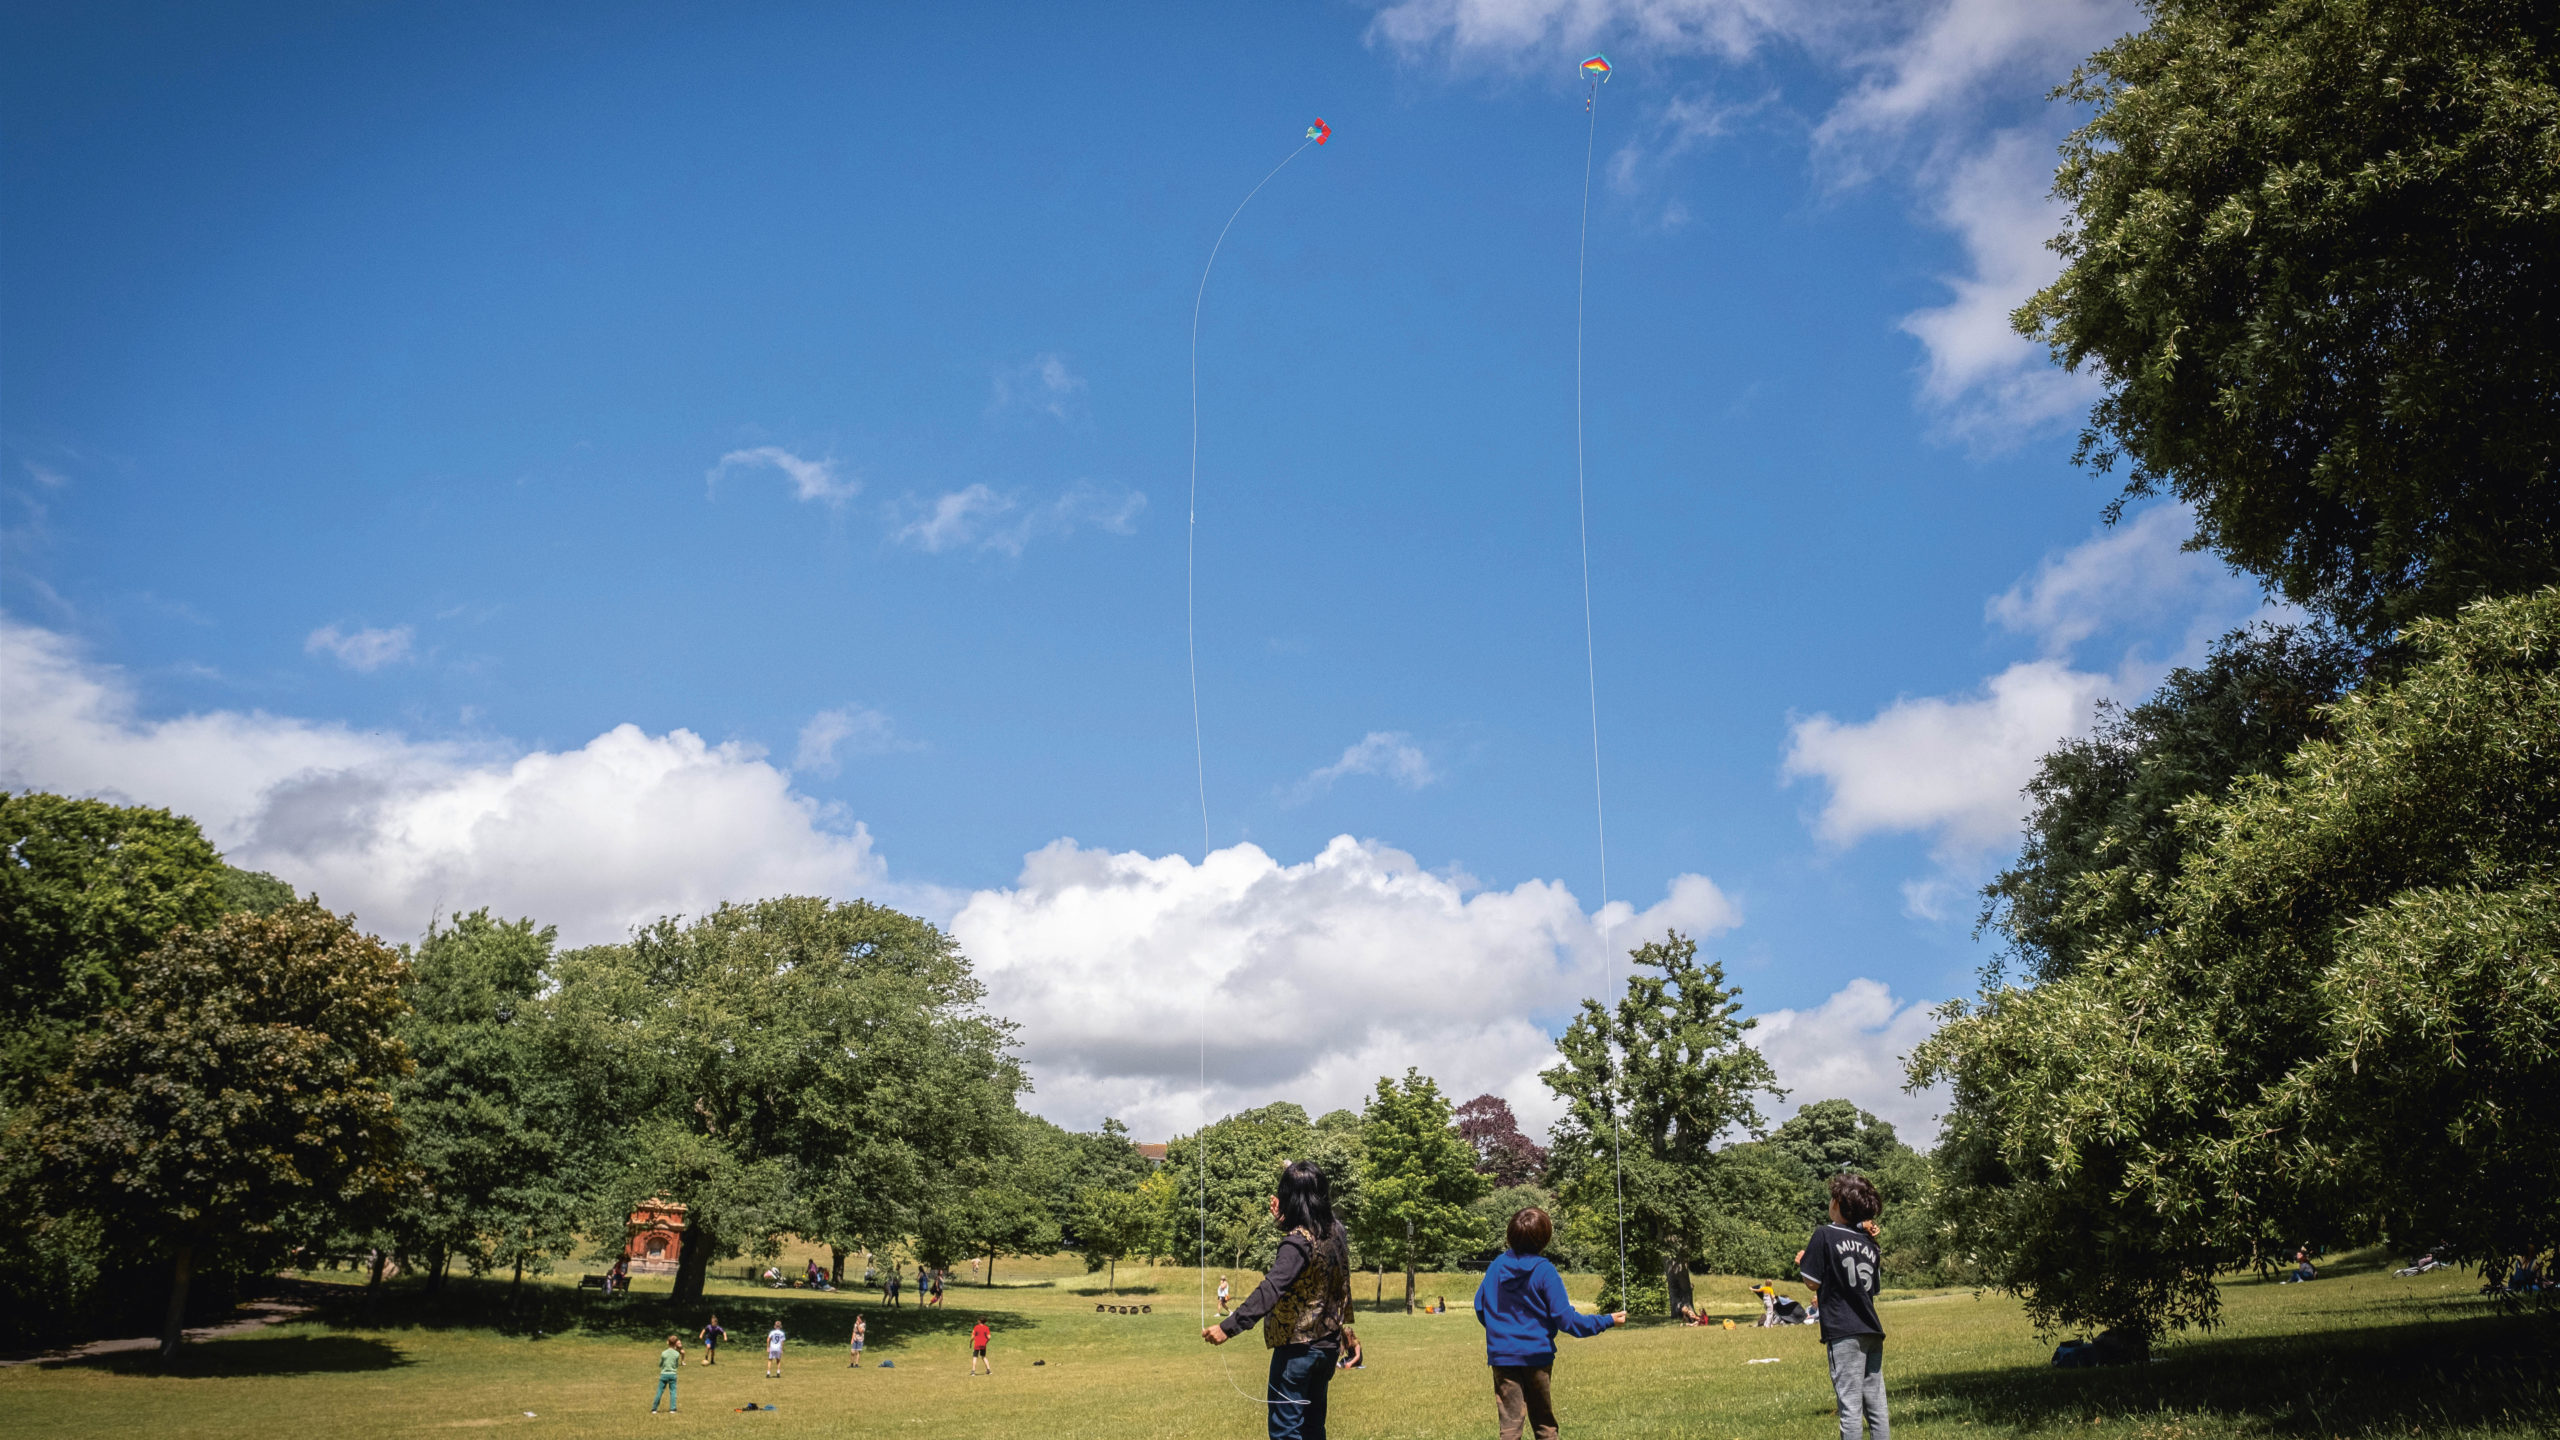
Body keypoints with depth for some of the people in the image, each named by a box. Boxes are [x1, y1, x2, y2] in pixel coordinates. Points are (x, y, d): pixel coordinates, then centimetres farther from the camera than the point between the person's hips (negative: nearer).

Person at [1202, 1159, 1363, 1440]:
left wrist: (1228, 1327, -39)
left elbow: (1270, 1290, -34)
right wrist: (1284, 1221, 16)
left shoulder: (1299, 1241, -23)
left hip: (1297, 1347, -8)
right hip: (1328, 1345, 8)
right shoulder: (1335, 1230, 1)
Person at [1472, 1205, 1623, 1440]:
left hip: (1502, 1356, 2)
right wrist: (1607, 1320, -4)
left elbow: (1480, 1307, 8)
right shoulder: (1544, 1271, -12)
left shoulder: (1496, 1266, 0)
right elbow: (1565, 1318, -13)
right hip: (1537, 1356, -2)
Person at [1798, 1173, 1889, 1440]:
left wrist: (1802, 1263, 13)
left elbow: (1813, 1281, -8)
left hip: (1843, 1333, -6)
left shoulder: (1824, 1235, -7)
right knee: (1876, 1406, 10)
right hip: (1872, 1331, 6)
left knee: (1850, 1408, -5)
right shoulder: (1870, 1243, 12)